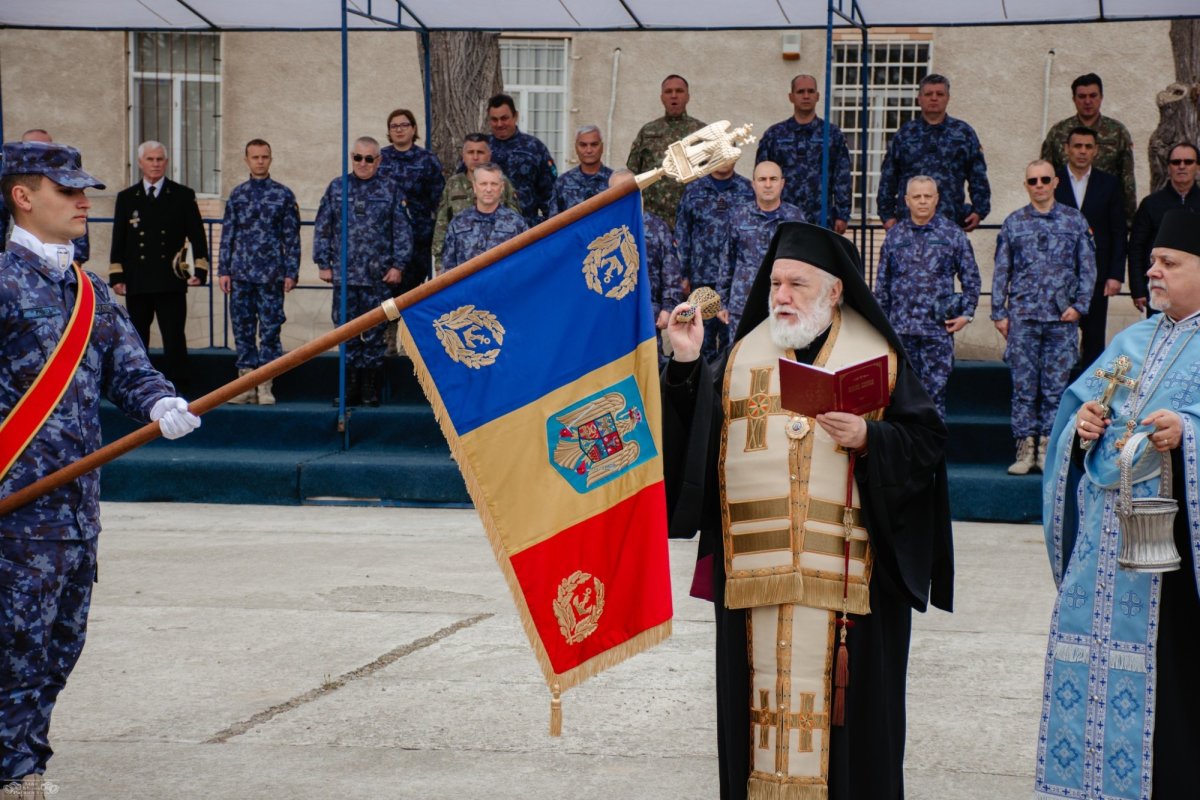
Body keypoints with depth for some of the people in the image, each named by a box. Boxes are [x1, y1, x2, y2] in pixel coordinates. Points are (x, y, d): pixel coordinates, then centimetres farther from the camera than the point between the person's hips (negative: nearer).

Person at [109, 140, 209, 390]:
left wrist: (200, 269, -3)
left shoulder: (183, 196, 7)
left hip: (171, 282, -2)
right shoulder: (126, 198, 11)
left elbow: (197, 235, 7)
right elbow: (118, 240, 11)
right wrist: (116, 276, 4)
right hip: (137, 282, 2)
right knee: (137, 341, 7)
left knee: (174, 340, -4)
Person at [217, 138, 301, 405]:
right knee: (242, 327, 5)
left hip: (271, 274, -2)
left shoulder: (283, 194, 2)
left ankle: (265, 386, 3)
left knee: (270, 328, -2)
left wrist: (291, 272, -3)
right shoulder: (237, 194, 8)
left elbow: (291, 236, 2)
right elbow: (227, 234, 10)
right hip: (240, 273, 3)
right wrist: (223, 270, 4)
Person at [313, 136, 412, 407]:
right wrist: (323, 263, 4)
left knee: (374, 333, 1)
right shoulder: (336, 188, 9)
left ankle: (371, 390, 8)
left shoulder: (390, 190, 4)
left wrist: (398, 265, -4)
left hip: (378, 276, -2)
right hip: (344, 275, 2)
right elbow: (322, 228, 10)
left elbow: (402, 230, 3)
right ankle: (349, 389, 11)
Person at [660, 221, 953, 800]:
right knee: (765, 683, 5)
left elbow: (927, 442, 0)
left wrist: (867, 438, -16)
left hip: (846, 571, -2)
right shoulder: (744, 355, 12)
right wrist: (686, 367, -8)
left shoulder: (878, 357, 4)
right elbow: (696, 435, 4)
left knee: (840, 687, 0)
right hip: (756, 567, 2)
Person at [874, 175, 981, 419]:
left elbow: (971, 277, 8)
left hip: (938, 328, -2)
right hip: (901, 328, 2)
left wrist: (967, 313, -1)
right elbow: (882, 282, 13)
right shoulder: (894, 236, 9)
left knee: (935, 390, -4)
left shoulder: (953, 234, 3)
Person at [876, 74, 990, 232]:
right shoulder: (904, 135, 12)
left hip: (951, 224, 0)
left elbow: (978, 176, 10)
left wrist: (979, 210, 1)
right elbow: (888, 177, 13)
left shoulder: (964, 133, 11)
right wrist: (887, 215, 6)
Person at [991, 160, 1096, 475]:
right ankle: (1025, 447, 4)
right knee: (1024, 386, -1)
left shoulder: (1075, 221, 6)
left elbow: (1088, 268, 7)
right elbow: (1001, 271, 9)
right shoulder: (1013, 223, 7)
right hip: (1023, 317, 0)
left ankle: (1047, 448, 8)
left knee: (1056, 387, 2)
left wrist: (1079, 305, -3)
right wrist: (999, 313, 3)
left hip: (1062, 319, 0)